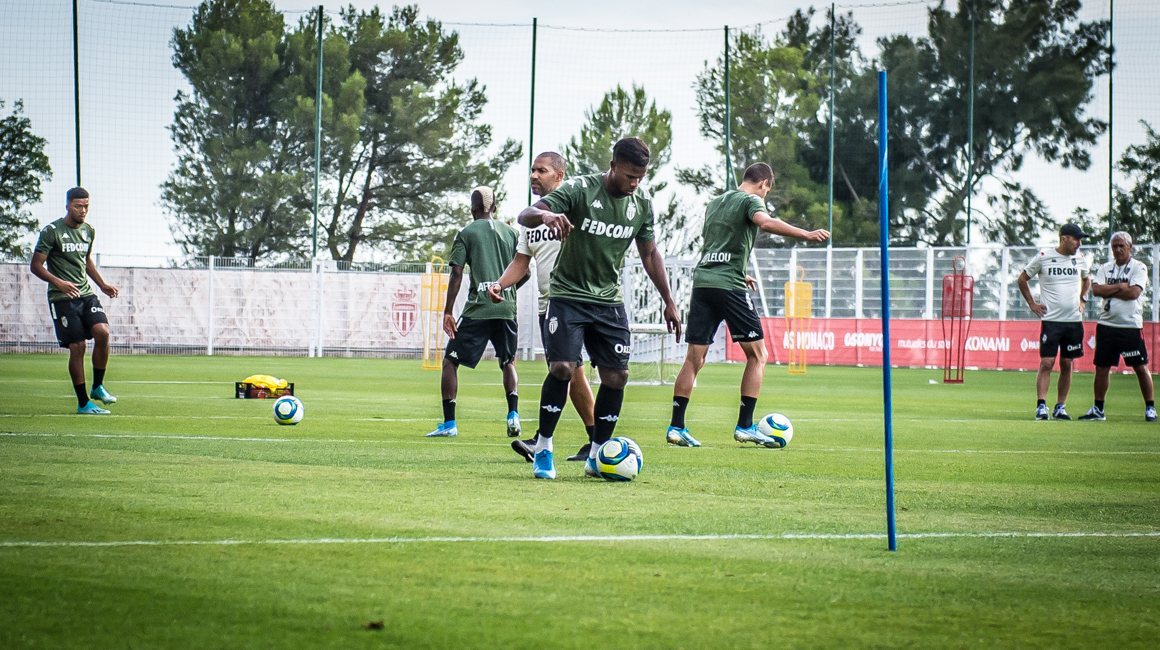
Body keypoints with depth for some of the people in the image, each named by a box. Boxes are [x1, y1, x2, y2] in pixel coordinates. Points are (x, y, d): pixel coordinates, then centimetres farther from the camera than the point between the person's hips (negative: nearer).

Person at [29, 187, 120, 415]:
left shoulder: (88, 231, 12)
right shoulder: (52, 231, -7)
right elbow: (36, 266, -8)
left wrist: (102, 284, 19)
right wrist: (58, 282, -23)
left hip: (86, 293, 5)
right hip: (62, 298, -5)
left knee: (102, 332, -17)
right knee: (77, 347, -8)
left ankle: (97, 387, 1)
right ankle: (83, 403, 3)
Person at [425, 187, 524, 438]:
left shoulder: (466, 233, 2)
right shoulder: (511, 233, 12)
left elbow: (456, 274, -4)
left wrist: (448, 312, -3)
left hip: (477, 309, -4)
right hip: (507, 309, 4)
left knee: (450, 361, 6)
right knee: (508, 363, 20)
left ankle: (449, 423, -1)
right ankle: (513, 415, 2)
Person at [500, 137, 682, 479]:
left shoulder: (642, 202, 0)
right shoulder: (579, 189, -15)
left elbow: (649, 253, 14)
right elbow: (525, 216, -24)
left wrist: (669, 302, 13)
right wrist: (545, 215, -48)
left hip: (610, 300, 5)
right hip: (568, 294, -5)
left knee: (616, 375, -3)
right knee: (562, 367, -18)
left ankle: (596, 457, 10)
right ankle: (543, 449, -1)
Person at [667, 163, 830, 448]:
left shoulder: (714, 203, 24)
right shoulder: (751, 200, 1)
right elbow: (765, 222, -22)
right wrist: (806, 235, -26)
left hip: (702, 282, 7)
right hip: (729, 286, -7)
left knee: (694, 358, 6)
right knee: (757, 355, 2)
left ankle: (676, 427, 0)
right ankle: (744, 426, -4)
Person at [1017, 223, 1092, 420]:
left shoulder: (1080, 259, 8)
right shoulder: (1043, 258, -4)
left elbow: (1086, 280, 28)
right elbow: (1022, 279, 8)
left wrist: (1082, 299, 14)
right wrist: (1032, 304, 4)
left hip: (1074, 320, 4)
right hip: (1051, 320, -4)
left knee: (1067, 365, 6)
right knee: (1046, 363, -10)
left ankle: (1060, 407, 12)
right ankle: (1041, 406, -10)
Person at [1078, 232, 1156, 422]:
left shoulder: (1139, 268, -1)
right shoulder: (1105, 269, 11)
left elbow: (1133, 293, -16)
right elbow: (1096, 290, -5)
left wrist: (1109, 290, -8)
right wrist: (1120, 286, -10)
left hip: (1131, 326, -4)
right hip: (1107, 325, 4)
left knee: (1141, 368, -2)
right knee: (1102, 368, 5)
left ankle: (1150, 408, 8)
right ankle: (1098, 409, 15)